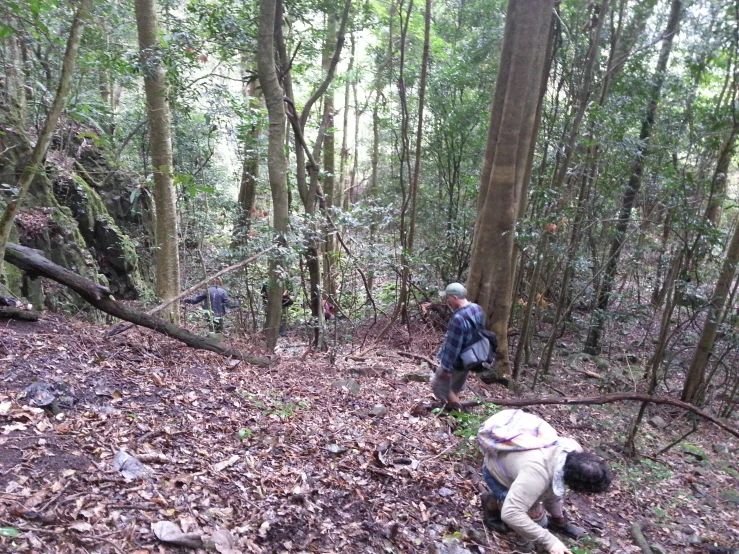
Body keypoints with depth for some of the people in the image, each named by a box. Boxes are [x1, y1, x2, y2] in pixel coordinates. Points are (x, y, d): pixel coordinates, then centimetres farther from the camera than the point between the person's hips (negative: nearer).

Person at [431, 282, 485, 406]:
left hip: (457, 362, -9)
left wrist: (446, 368, -18)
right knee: (455, 388, 26)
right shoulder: (477, 309, -3)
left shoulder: (459, 318, -33)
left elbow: (453, 347, -27)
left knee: (439, 385, 9)